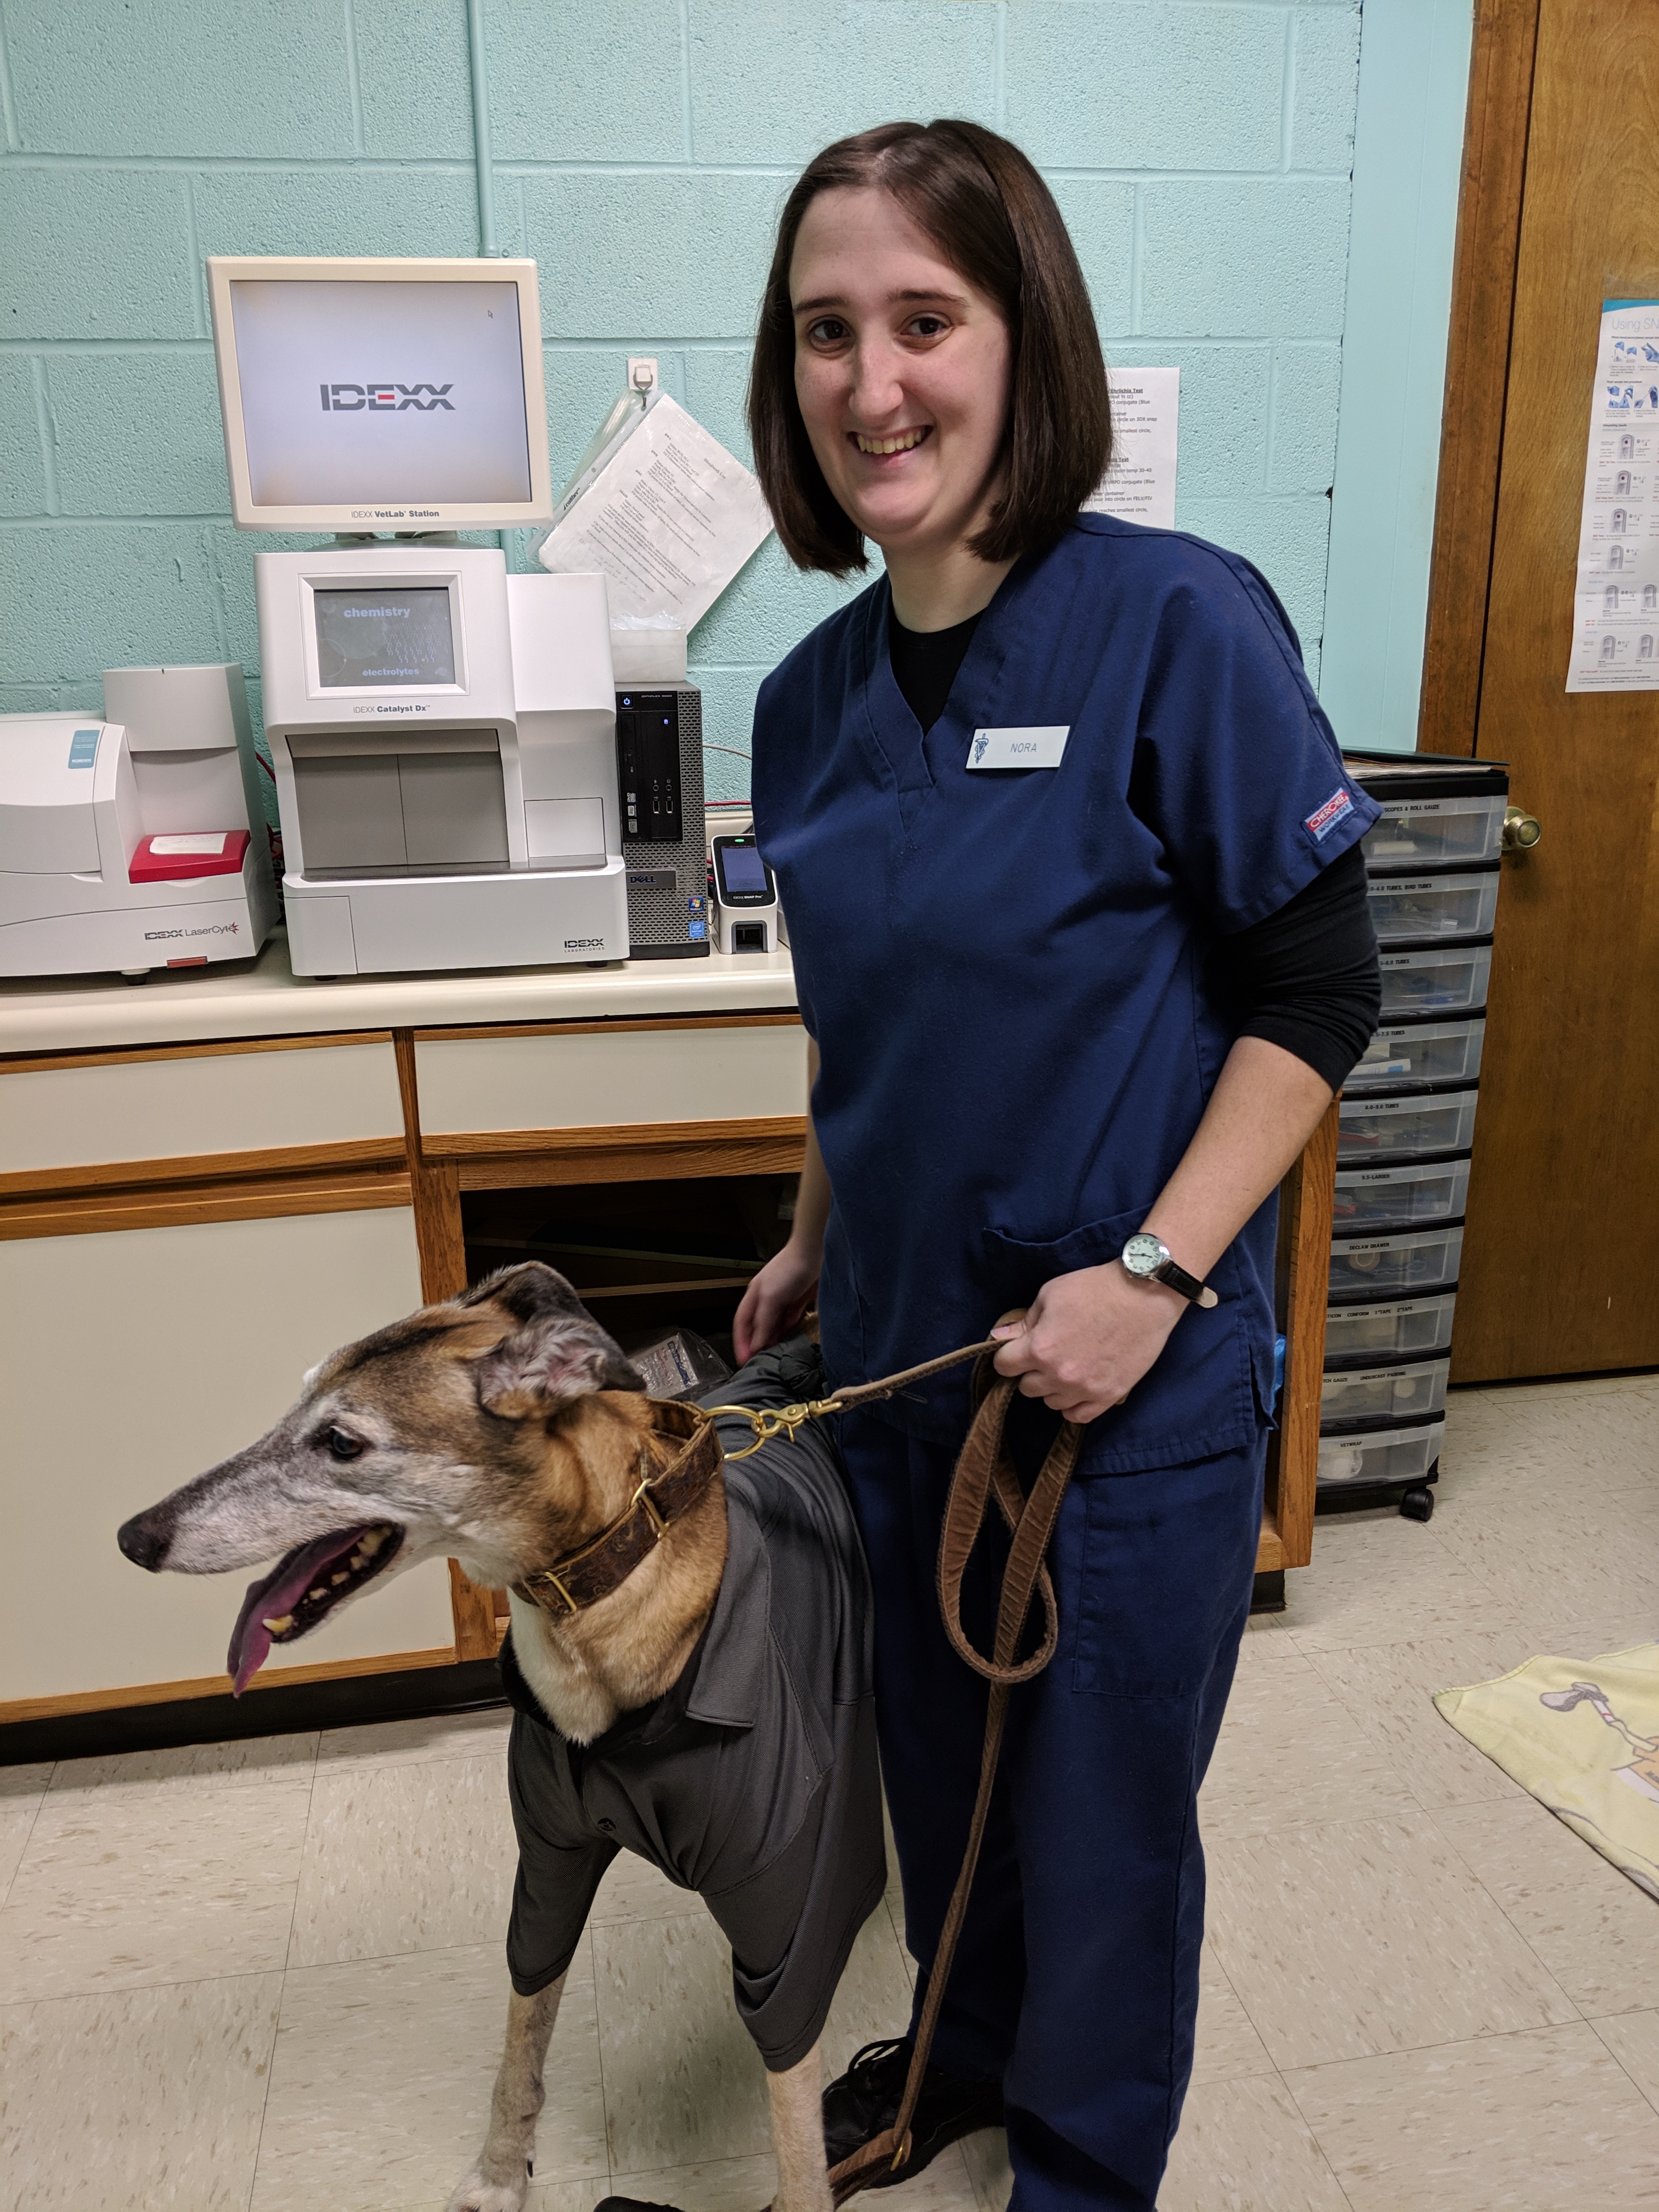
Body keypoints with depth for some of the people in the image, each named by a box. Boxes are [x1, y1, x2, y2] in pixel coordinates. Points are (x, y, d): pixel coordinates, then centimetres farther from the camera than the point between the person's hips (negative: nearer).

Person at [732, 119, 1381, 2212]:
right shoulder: (812, 696, 2)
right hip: (898, 1336, 6)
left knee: (1103, 1803, 15)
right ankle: (966, 2043, 54)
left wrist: (1152, 1273, -21)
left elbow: (1315, 996, -14)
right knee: (936, 1747, 24)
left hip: (1132, 1371, -5)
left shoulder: (1180, 626, -16)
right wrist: (815, 1241, 14)